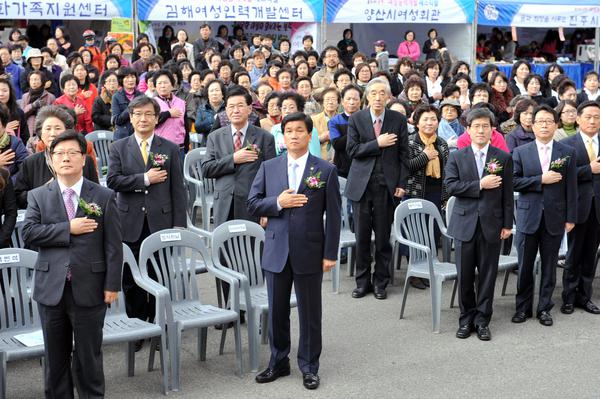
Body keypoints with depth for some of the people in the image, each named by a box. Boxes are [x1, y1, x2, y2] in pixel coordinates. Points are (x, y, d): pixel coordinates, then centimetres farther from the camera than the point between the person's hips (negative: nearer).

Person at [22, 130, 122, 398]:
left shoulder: (104, 197, 2)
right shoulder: (38, 196, 6)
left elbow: (113, 245, -1)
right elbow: (28, 233, -8)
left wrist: (112, 285, -7)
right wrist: (69, 229, -14)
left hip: (89, 290, -2)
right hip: (51, 288, 2)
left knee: (89, 356, 7)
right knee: (55, 357, 12)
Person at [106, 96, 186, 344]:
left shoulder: (170, 149, 6)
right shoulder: (118, 148, 7)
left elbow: (177, 189, 3)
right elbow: (113, 181, -6)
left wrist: (179, 224, -2)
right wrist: (145, 179, -13)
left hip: (161, 222, 0)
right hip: (131, 223, 0)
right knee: (131, 280, 5)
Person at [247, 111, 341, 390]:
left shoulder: (326, 171, -2)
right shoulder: (268, 168, 6)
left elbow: (333, 216, -3)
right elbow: (253, 204, 4)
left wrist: (330, 254, -6)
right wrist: (277, 203, -14)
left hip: (310, 252, -2)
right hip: (276, 251, 2)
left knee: (310, 313, 8)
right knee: (277, 311, 11)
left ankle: (309, 367, 21)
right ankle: (278, 362, 27)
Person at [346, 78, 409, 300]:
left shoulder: (398, 120, 3)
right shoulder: (356, 119, 2)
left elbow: (403, 154, 3)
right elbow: (351, 150, -5)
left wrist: (401, 184, -3)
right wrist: (377, 143, -15)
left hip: (387, 185, 0)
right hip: (361, 184, 0)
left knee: (383, 236, 5)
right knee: (361, 236, 5)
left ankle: (380, 282, 16)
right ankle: (362, 281, 17)